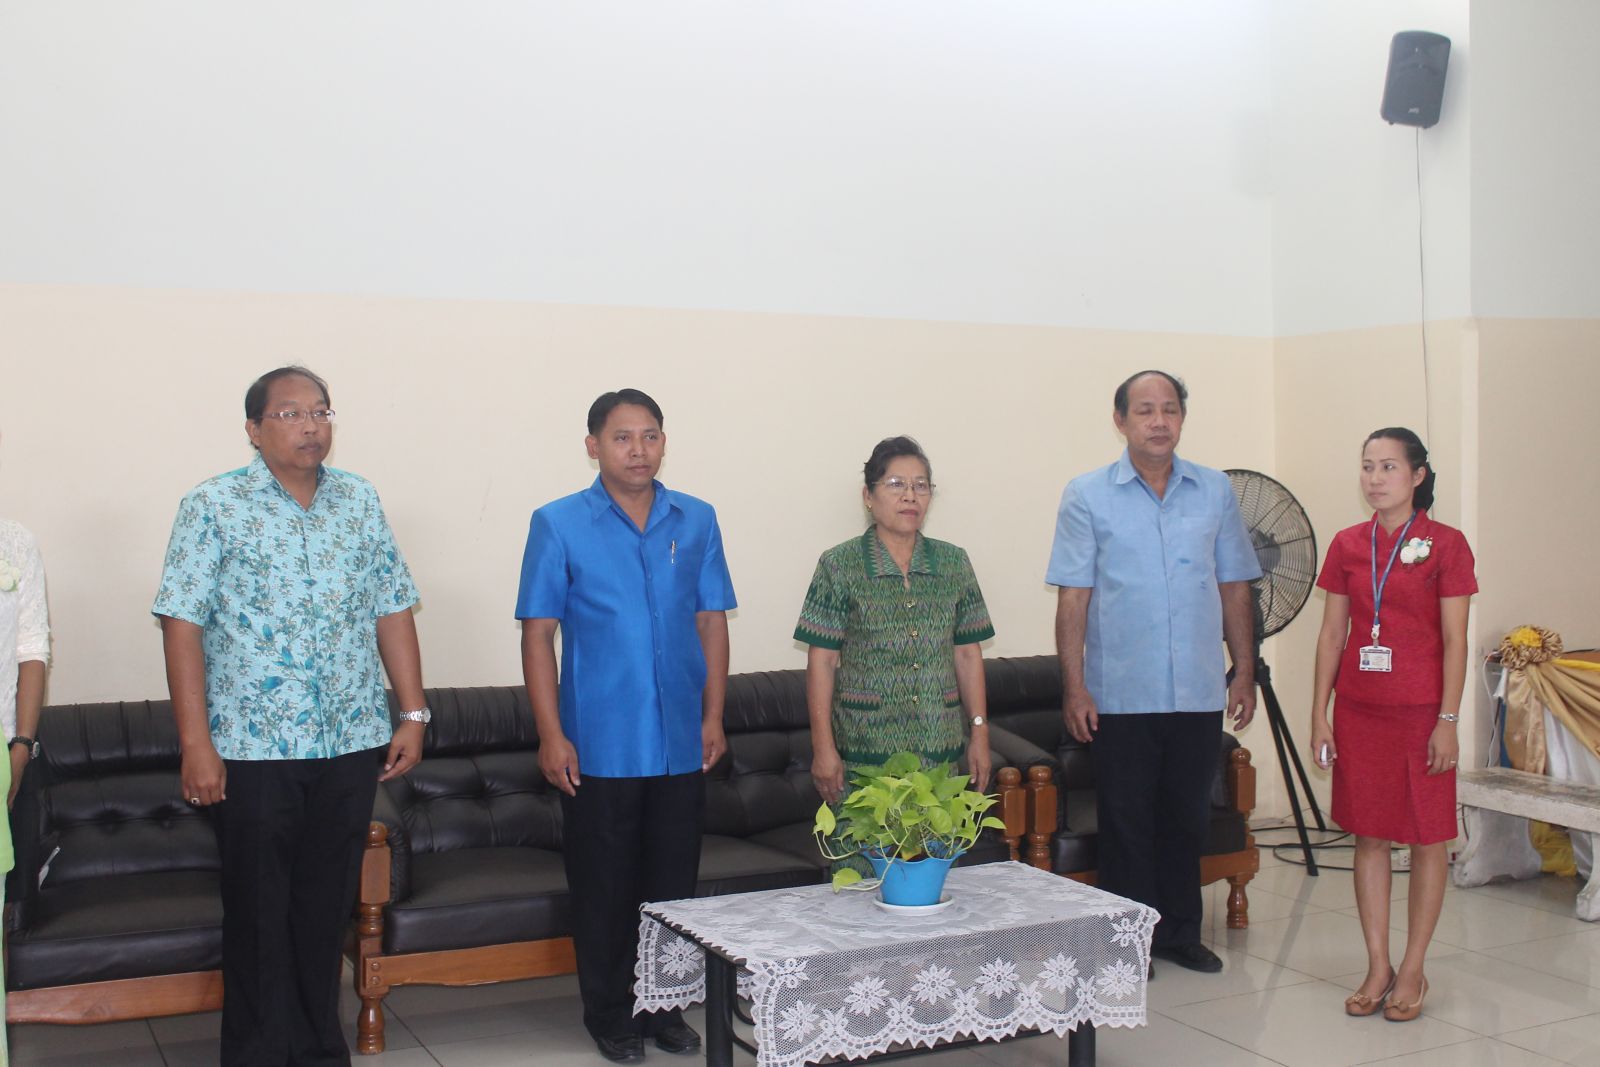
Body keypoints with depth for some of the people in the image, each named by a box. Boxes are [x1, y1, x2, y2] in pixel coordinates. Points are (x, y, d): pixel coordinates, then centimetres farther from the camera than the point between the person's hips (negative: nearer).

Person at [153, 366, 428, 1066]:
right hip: (252, 747, -3)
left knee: (329, 905, 13)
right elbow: (183, 623, -9)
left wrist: (413, 714, 5)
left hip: (351, 745, 4)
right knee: (259, 911, 6)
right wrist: (196, 744, -14)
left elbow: (393, 611, 10)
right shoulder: (212, 507, -4)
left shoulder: (360, 502, 8)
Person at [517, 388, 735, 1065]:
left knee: (674, 883, 12)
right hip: (599, 747, -3)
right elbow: (538, 633, -5)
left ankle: (665, 1006, 28)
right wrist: (551, 735, -10)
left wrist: (712, 716, 4)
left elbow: (712, 622, 9)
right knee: (603, 888, 7)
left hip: (680, 745, 3)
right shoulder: (558, 525, -4)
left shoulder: (697, 521, 5)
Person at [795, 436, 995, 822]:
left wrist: (979, 732, 7)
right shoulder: (839, 566, -2)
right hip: (864, 751, -3)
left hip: (940, 748, 3)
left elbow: (967, 653, 10)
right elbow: (822, 660, -3)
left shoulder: (954, 563, 8)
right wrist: (823, 746, -6)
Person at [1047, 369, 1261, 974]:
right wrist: (1074, 686, -9)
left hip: (1199, 692, 3)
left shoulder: (1215, 492, 6)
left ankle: (1179, 931, 28)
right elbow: (1073, 598, -5)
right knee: (1126, 821, 6)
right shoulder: (1087, 497, -2)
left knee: (1188, 817, 13)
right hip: (1121, 694, -3)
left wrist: (1244, 670, 7)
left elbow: (1234, 588, 11)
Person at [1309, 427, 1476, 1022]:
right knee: (1368, 836, 8)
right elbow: (1331, 634, 7)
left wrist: (1447, 720, -10)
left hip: (1420, 711, -3)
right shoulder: (1347, 546, 6)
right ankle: (1377, 968, 18)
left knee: (1427, 839, 4)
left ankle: (1412, 972, 16)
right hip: (1358, 711, 3)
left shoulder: (1445, 545, -5)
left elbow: (1454, 640, -6)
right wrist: (1320, 715, 4)